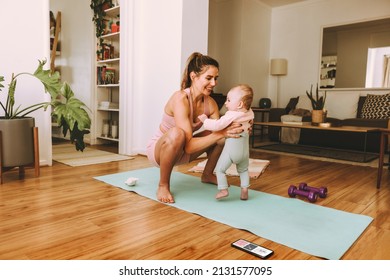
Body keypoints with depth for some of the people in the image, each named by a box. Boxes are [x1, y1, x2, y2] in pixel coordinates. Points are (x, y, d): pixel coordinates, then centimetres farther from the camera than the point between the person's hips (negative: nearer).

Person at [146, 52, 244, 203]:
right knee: (177, 134, -39)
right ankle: (163, 185, -17)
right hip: (158, 149, -7)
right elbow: (188, 146, -36)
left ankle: (207, 175, 16)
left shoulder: (210, 103, -10)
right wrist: (220, 133, -40)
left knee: (222, 135, -5)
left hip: (181, 151, 7)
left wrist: (235, 129, -29)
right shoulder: (180, 99, -31)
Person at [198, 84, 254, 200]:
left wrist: (205, 120, -14)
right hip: (244, 149, 6)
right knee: (243, 170, 24)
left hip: (231, 148, -6)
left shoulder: (231, 116, -21)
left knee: (220, 169, 9)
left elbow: (217, 125, -27)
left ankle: (223, 189, 3)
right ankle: (244, 190, 17)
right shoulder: (249, 114, -1)